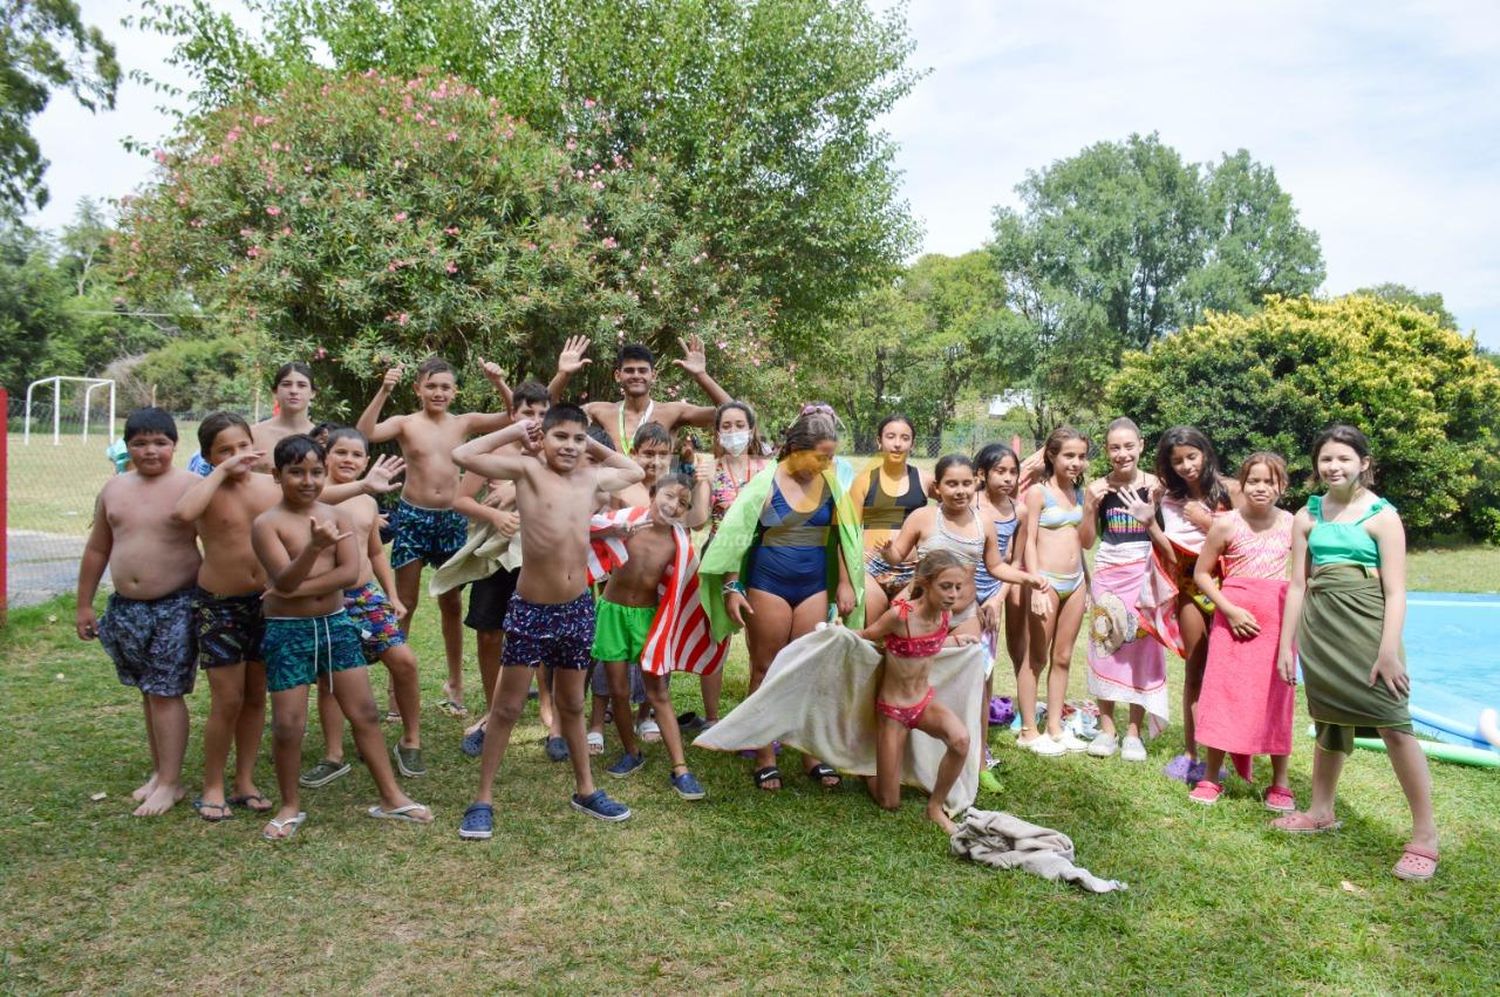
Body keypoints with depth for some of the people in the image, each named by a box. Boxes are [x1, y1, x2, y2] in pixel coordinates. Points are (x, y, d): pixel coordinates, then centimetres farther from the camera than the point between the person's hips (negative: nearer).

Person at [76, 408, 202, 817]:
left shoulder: (193, 486, -9)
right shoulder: (114, 488, 8)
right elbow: (96, 550, 15)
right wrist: (84, 604, 15)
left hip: (176, 606, -6)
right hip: (126, 606, 6)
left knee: (165, 693, -4)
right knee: (149, 691, 15)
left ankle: (170, 782, 6)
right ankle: (159, 771, 27)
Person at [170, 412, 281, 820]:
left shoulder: (272, 486, 1)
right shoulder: (208, 492, -11)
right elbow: (182, 513, -36)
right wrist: (222, 471, -26)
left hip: (266, 602, 4)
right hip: (219, 606, -4)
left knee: (256, 696, 12)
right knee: (227, 701, -1)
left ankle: (245, 781, 26)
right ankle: (212, 786, 18)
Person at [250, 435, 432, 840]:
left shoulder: (337, 516, 1)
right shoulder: (267, 524, -9)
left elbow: (350, 573, -11)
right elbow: (284, 580, -21)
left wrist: (299, 589, -19)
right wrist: (314, 545, -36)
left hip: (336, 624, 3)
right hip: (288, 632, -3)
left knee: (364, 713, 6)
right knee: (288, 725, 1)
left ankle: (391, 797, 16)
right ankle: (290, 807, 22)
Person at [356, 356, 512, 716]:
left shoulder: (465, 423, 3)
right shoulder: (406, 423, -4)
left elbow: (515, 418, -4)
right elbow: (364, 433, -22)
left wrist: (499, 384, -17)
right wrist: (383, 392, -30)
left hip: (452, 519, 3)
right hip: (412, 517, -2)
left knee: (452, 604, 13)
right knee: (405, 604, 5)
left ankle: (455, 683, 26)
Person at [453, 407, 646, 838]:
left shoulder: (591, 478, 5)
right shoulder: (527, 469, -8)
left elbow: (636, 472, 25)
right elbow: (463, 455, -19)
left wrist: (594, 446, 13)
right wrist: (514, 431, -9)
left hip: (577, 607, 5)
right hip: (530, 609, -4)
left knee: (572, 705, 20)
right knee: (507, 708, 6)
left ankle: (586, 789, 32)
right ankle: (483, 798, 18)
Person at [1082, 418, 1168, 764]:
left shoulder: (1154, 486, -3)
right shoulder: (1097, 489, 0)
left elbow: (1166, 538, -2)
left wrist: (1150, 519, -20)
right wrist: (1092, 508, -10)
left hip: (1143, 573, -1)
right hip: (1107, 573, 1)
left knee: (1141, 649, 3)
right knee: (1104, 648, 5)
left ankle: (1134, 732, 15)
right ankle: (1107, 728, 17)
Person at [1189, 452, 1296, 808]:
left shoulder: (1292, 525, 3)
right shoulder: (1227, 524, -4)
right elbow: (1201, 573, -1)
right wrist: (1230, 610, -10)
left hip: (1278, 618, 2)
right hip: (1234, 617, -2)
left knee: (1276, 698, 6)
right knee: (1223, 694, 2)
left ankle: (1279, 783, 19)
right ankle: (1211, 778, 14)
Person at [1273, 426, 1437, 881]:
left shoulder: (1381, 515, -3)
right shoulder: (1307, 516, 8)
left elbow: (1395, 591, -7)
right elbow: (1298, 585, 10)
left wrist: (1389, 650, -14)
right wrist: (1286, 646, 8)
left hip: (1366, 622, -4)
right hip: (1319, 625, 4)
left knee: (1393, 723, -8)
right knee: (1330, 720, 15)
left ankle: (1425, 836, 1)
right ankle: (1321, 812, 30)